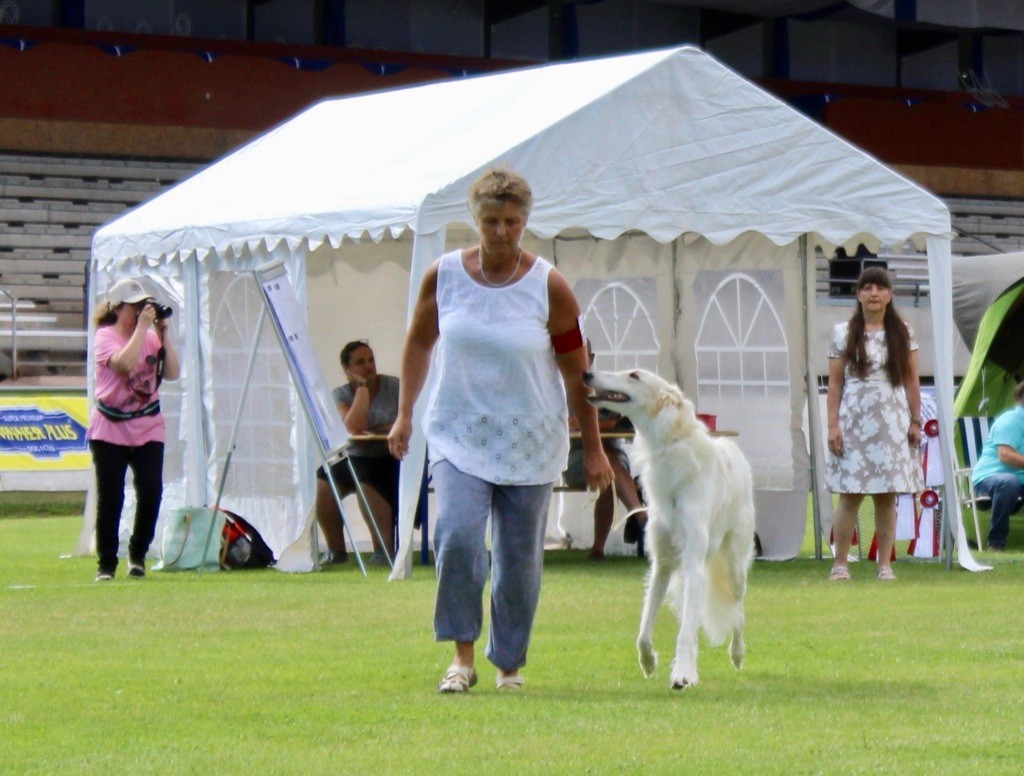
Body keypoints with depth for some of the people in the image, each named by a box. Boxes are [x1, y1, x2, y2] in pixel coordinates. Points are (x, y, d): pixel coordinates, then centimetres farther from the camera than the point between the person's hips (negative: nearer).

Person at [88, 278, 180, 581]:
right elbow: (125, 362, -27)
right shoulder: (105, 336, -7)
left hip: (148, 429, 4)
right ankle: (106, 564, 8)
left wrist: (163, 334, -6)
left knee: (151, 492, -8)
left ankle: (138, 555, 11)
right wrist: (142, 327, -22)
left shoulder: (151, 337, 7)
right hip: (110, 430, -3)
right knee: (110, 498, -2)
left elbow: (172, 373, -2)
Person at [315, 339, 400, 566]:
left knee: (367, 482, -34)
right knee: (321, 483, -23)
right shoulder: (340, 395, 3)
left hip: (390, 459, -3)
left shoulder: (393, 386, 1)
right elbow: (354, 428, -15)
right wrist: (362, 387, -12)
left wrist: (376, 431, -16)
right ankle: (336, 550, -7)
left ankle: (385, 550, -23)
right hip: (355, 459, 3)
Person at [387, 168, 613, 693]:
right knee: (456, 535, -19)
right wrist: (404, 414, 11)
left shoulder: (549, 287, -7)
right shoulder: (444, 275, -2)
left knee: (518, 559, 5)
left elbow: (576, 372, -2)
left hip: (529, 443, -1)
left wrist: (593, 449, -1)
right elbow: (419, 343, 13)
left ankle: (509, 664, 23)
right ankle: (462, 656, -8)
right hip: (458, 433, 1)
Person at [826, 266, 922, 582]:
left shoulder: (903, 333, 8)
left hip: (892, 423, 1)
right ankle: (840, 564, 0)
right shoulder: (843, 333, 5)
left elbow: (912, 381, 9)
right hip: (854, 422, -1)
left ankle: (885, 565, 5)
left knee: (887, 497, 1)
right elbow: (834, 383, 4)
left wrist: (916, 422, 4)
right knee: (850, 495, -4)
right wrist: (833, 425, -3)